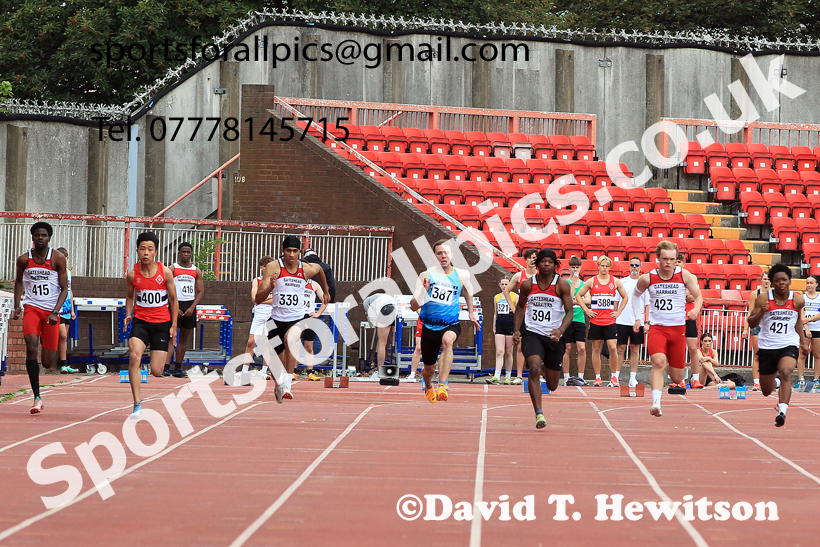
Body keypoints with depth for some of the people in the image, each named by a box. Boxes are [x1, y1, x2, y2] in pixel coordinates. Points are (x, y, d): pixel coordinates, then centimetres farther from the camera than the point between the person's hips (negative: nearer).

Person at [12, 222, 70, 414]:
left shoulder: (58, 259, -4)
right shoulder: (24, 259, 0)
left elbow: (64, 289, -2)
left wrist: (55, 313, -14)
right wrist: (16, 306, 8)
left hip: (51, 311, 0)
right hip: (32, 308, 0)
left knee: (48, 363, 2)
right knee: (31, 347, -25)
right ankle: (37, 398, -21)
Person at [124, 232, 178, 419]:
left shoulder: (165, 272, -7)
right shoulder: (132, 274, -3)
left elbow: (173, 299, 3)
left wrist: (174, 325, 1)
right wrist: (128, 315, 0)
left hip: (162, 323, -1)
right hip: (140, 321, 1)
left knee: (156, 372, -4)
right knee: (134, 356, -26)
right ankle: (137, 404, -23)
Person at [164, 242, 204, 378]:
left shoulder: (196, 271, 9)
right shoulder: (172, 269, 1)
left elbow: (201, 292, 6)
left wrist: (192, 308, -7)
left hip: (190, 306, 4)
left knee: (185, 339, 7)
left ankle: (178, 368, 14)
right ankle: (166, 367, -21)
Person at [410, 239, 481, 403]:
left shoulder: (462, 275, 0)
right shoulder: (426, 275, -3)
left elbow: (468, 291, 25)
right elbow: (414, 306, -6)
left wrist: (471, 312, 28)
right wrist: (423, 291, -23)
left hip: (451, 324, -1)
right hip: (429, 326, 1)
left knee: (447, 340, -38)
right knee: (429, 369, 11)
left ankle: (442, 385, -44)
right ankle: (428, 386, 50)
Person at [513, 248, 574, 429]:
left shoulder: (562, 284, -5)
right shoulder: (528, 284, 0)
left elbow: (569, 312, -6)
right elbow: (520, 306, 17)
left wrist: (560, 330, -23)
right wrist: (517, 330, 6)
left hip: (553, 337, 0)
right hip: (532, 334, 0)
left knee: (552, 386, 10)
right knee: (534, 368, -28)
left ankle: (546, 368, 49)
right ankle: (539, 414, -27)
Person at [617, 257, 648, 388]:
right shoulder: (622, 282, 6)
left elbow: (648, 305, 7)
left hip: (638, 322, 0)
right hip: (622, 321, 0)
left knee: (635, 349, 4)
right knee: (620, 348, -1)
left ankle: (633, 378, 8)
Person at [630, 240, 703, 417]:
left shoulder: (684, 275, -4)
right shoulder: (646, 279, -3)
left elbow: (698, 296, 2)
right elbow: (636, 294, 17)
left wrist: (696, 309, -20)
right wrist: (637, 318, 12)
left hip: (678, 329, 1)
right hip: (657, 328, -1)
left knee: (677, 377, 7)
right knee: (658, 362, -29)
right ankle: (656, 402, -36)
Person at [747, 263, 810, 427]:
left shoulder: (797, 300, 0)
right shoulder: (763, 299, -7)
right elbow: (751, 324, -4)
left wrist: (803, 340, 15)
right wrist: (760, 313, -23)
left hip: (788, 345, -1)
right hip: (766, 347, 1)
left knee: (785, 372, -32)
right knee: (767, 392, 12)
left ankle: (782, 411, -36)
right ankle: (776, 381, 50)